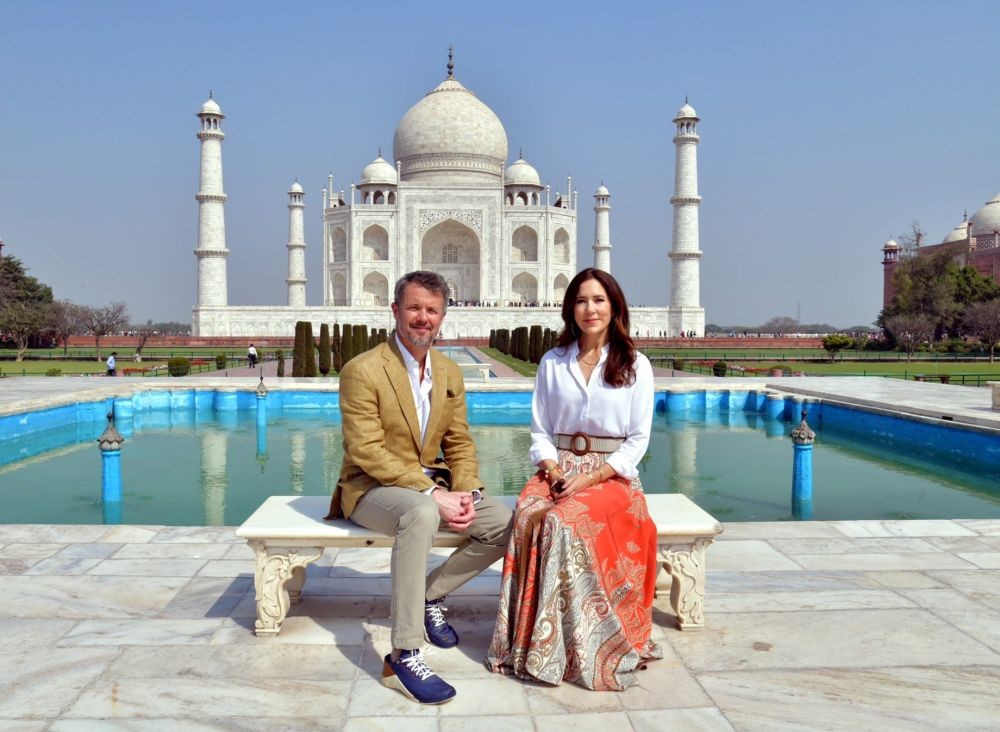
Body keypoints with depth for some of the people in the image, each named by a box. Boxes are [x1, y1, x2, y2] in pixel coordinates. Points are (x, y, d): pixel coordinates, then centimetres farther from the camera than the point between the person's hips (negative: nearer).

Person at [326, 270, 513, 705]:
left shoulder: (450, 372, 9)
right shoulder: (362, 371, -12)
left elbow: (460, 444, 9)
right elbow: (367, 452, -19)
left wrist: (466, 493, -11)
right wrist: (431, 494, -26)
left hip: (433, 485, 7)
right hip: (372, 487, -6)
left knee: (504, 525, -11)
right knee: (421, 513, -38)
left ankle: (430, 595, 9)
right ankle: (403, 657, -34)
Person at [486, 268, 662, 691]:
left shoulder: (636, 365, 4)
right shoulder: (552, 363, 12)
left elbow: (638, 439, 0)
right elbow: (539, 431, 10)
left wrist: (590, 479, -13)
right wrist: (554, 472, -9)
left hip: (612, 474, -2)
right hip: (558, 469, 2)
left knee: (564, 520, -33)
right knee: (527, 515, -31)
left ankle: (570, 646, -20)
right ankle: (528, 640, -22)